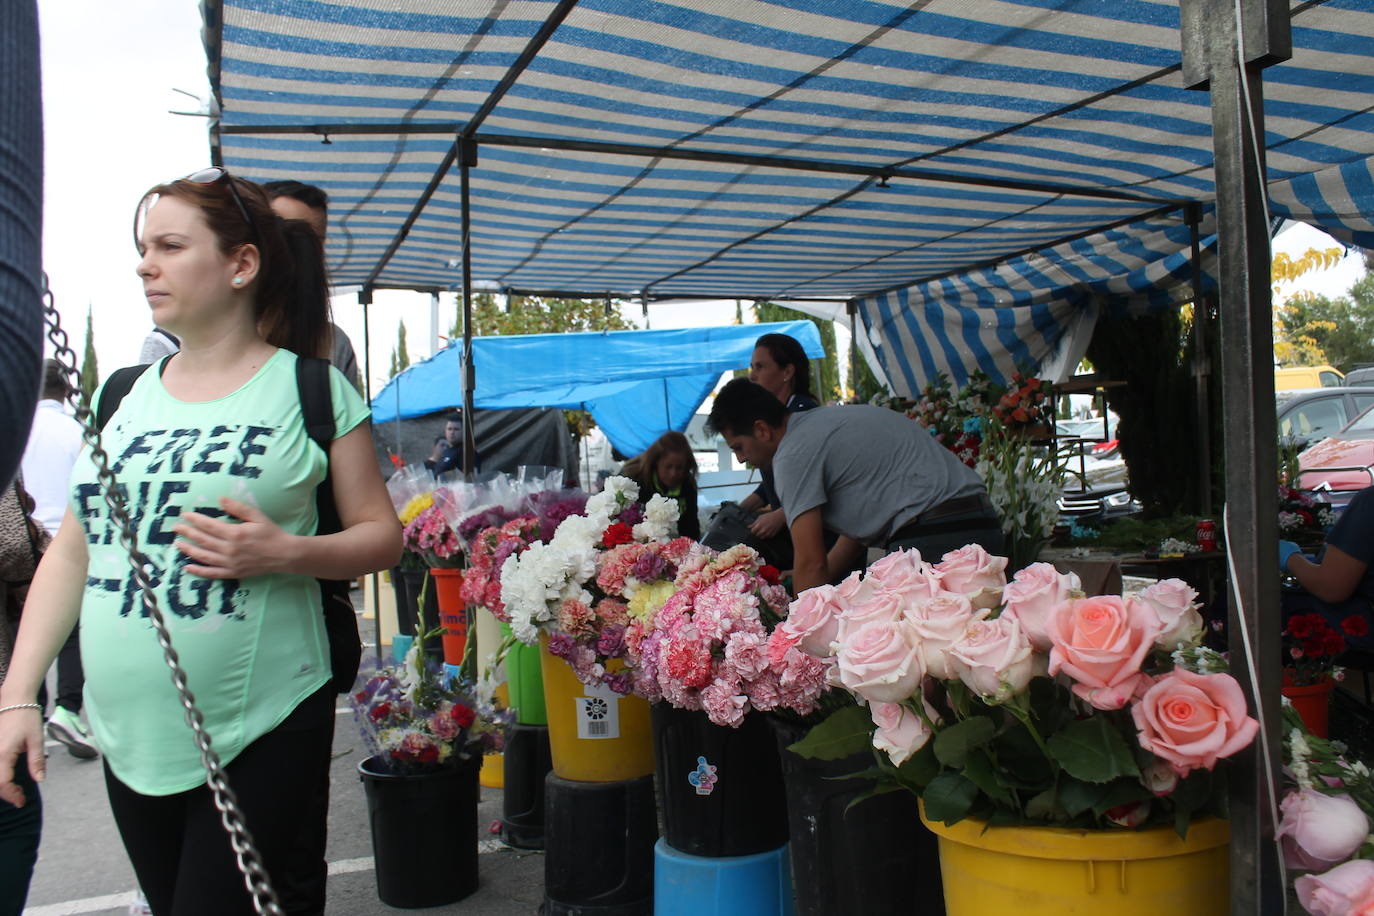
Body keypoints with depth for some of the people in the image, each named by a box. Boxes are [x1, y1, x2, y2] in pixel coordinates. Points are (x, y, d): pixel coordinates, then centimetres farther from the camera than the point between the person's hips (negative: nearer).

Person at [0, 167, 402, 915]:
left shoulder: (312, 390, -5)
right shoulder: (126, 395, 9)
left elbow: (382, 535, -3)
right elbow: (71, 551, 11)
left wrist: (284, 553, -21)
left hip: (259, 736, -5)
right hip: (129, 738, 5)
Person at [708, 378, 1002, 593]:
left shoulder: (793, 454, -8)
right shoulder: (826, 420, 22)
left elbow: (811, 562, -11)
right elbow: (862, 521, 25)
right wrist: (805, 583, 26)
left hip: (934, 539, -10)